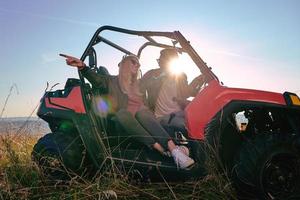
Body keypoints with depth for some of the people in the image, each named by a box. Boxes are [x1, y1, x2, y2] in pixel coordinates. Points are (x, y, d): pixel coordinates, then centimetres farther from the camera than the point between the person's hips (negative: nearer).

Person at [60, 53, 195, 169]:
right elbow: (96, 79, -1)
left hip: (142, 117, 2)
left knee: (142, 112, -32)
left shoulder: (139, 84, 28)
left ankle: (174, 149, -51)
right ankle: (161, 150, -46)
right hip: (123, 122, -2)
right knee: (122, 113, -35)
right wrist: (82, 66, -20)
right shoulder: (112, 81, 17)